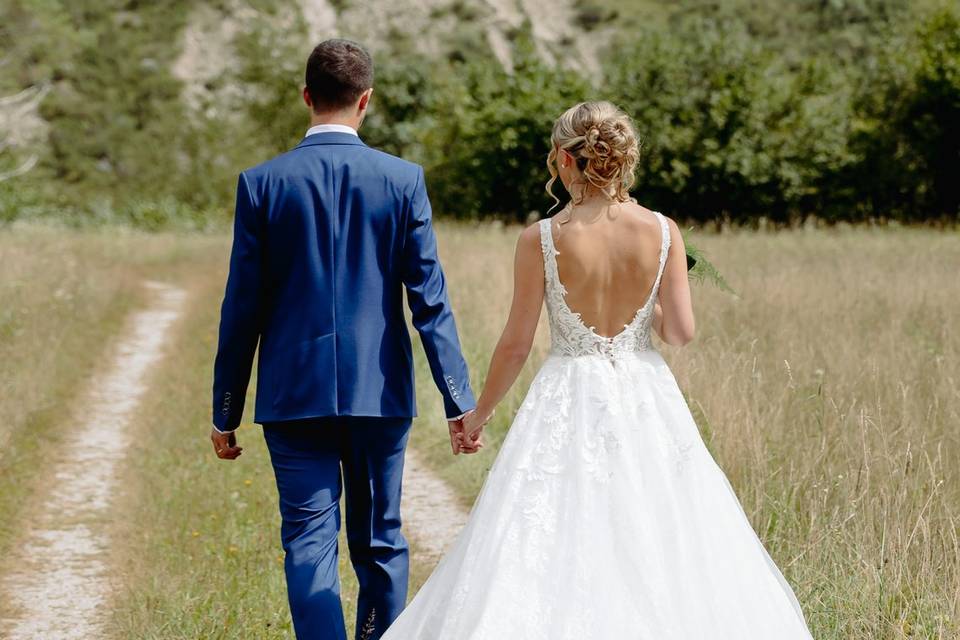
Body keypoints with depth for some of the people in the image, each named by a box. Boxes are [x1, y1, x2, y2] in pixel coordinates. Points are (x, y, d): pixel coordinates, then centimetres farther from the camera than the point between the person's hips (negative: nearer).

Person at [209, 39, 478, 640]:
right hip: (379, 390, 1)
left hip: (294, 393, -1)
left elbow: (242, 308, -1)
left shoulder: (262, 183, -4)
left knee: (309, 543, 1)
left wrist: (226, 412, 6)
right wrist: (459, 400, -1)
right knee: (380, 542, 13)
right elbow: (430, 299, -5)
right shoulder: (403, 179, -4)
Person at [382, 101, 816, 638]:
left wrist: (481, 412, 10)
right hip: (646, 398, 2)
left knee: (551, 544, 4)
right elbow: (682, 331, -6)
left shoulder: (541, 239, -10)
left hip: (569, 400, -2)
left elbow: (516, 344, -5)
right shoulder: (663, 231, -5)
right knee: (658, 543, 12)